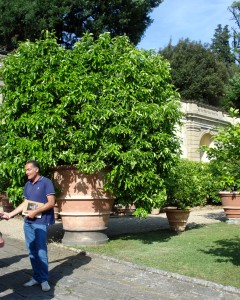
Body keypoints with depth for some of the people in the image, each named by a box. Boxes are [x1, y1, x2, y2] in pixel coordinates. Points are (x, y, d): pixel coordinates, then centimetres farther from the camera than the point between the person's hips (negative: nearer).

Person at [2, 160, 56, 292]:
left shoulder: (46, 182, -7)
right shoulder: (27, 185, 13)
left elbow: (51, 202, -12)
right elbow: (25, 203, 18)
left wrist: (35, 212, -15)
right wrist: (10, 214, 12)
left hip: (40, 222, -7)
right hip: (28, 222, 7)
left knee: (41, 252, -4)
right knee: (32, 251, 10)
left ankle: (44, 279, 7)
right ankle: (36, 277, 21)